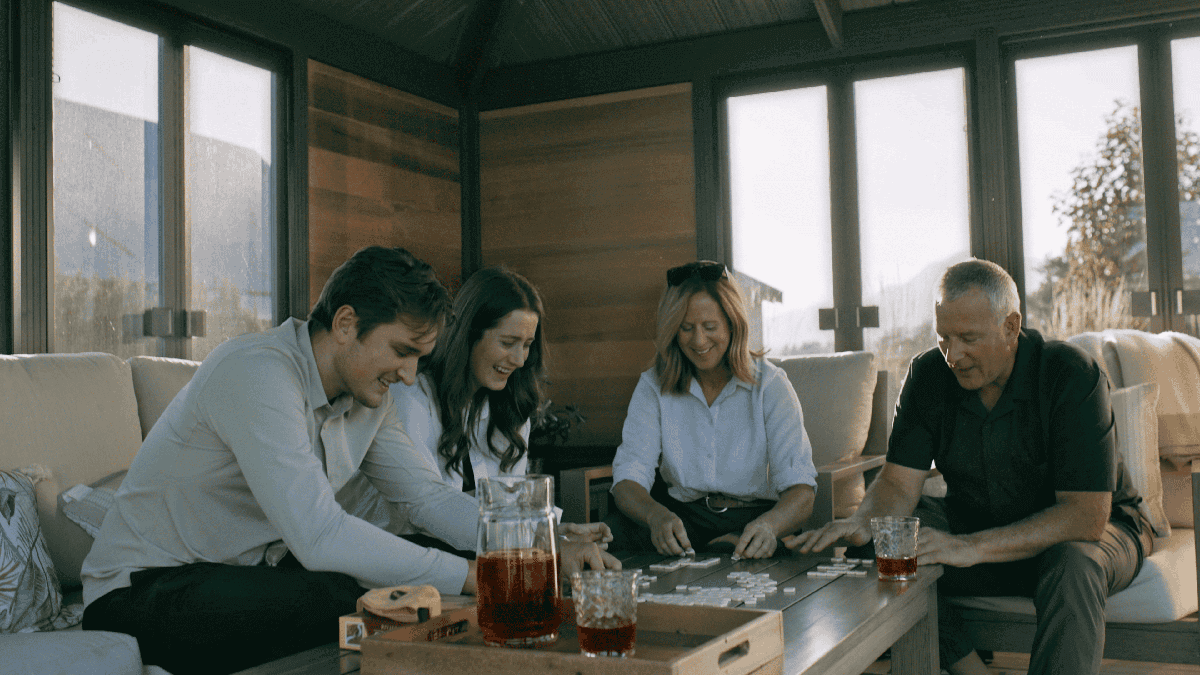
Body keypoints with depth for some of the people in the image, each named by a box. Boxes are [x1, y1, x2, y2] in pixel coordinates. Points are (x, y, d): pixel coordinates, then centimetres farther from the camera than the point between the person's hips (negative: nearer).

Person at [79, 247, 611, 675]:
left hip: (252, 576, 8)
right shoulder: (258, 372, -27)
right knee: (344, 596, -31)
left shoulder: (368, 396, 2)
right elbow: (320, 536, -35)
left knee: (422, 592, -5)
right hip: (144, 594, -8)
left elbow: (429, 496, 5)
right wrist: (467, 576, -30)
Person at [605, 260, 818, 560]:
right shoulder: (653, 386, 4)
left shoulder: (769, 385, -3)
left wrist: (767, 525, -36)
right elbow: (628, 481, -6)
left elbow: (800, 490, -12)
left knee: (729, 551, -37)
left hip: (752, 519, -2)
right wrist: (656, 515, -31)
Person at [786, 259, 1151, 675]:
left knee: (1072, 565, -38)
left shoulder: (1071, 375, -23)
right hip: (975, 524, 4)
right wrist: (862, 523, -34)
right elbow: (900, 483, -10)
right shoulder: (927, 375, -9)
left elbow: (1087, 515, -28)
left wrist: (970, 548, -39)